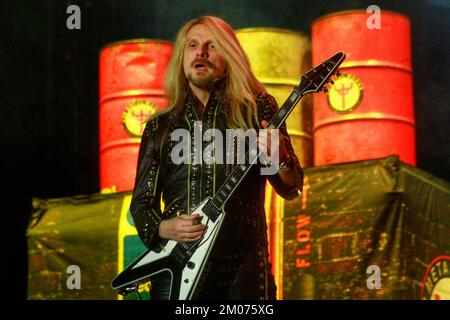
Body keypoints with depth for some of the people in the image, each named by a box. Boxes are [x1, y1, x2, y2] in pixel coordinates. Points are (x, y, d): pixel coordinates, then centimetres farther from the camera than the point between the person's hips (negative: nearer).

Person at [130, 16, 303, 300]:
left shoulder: (256, 109, 5)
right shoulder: (160, 127, 12)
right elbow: (141, 201, 14)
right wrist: (163, 229, -8)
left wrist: (279, 157, -20)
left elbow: (291, 188, 2)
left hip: (242, 267, -2)